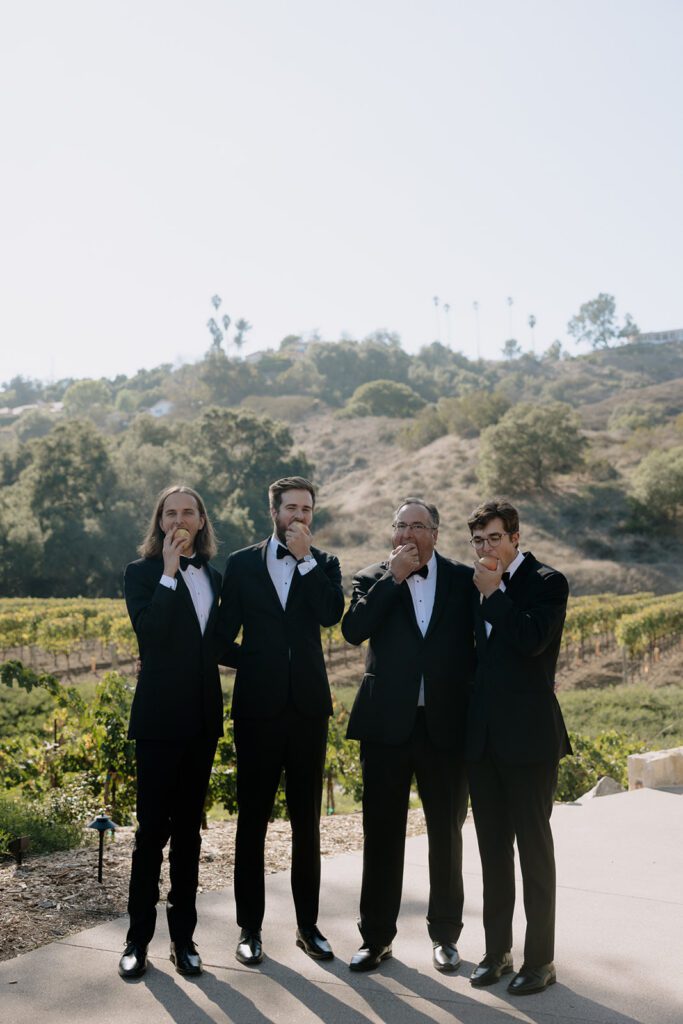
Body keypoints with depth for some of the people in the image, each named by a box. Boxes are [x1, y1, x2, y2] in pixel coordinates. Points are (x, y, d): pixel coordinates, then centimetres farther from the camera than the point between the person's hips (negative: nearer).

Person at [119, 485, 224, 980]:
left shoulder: (213, 576, 12)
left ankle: (184, 935, 20)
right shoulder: (142, 572, -3)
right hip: (159, 716, -5)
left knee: (189, 827, 11)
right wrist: (170, 573, -19)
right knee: (153, 827, 0)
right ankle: (138, 938, 14)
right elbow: (149, 633, -19)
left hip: (202, 717, 5)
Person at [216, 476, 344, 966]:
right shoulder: (242, 563, 5)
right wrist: (250, 660, -4)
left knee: (307, 819, 9)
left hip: (308, 704, 1)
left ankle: (308, 924, 21)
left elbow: (332, 614, -12)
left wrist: (305, 558, -11)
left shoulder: (323, 564, 8)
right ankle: (250, 928, 17)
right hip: (258, 705, -1)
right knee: (252, 818, 5)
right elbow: (224, 633, 6)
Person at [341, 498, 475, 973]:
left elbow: (478, 644, 4)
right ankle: (377, 937, 21)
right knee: (382, 835, 7)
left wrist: (476, 712, -4)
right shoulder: (374, 579, 4)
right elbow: (353, 629, -14)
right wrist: (393, 577, -14)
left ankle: (445, 934, 29)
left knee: (447, 834, 12)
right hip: (387, 724, 0)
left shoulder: (463, 580, 3)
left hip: (446, 725, 0)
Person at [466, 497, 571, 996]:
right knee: (492, 847, 13)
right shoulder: (478, 586, 11)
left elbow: (532, 639, -22)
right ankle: (497, 951, 24)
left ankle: (540, 958, 14)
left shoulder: (547, 582, -6)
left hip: (529, 734, -6)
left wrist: (494, 594, -14)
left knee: (534, 845, 3)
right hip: (483, 735, 6)